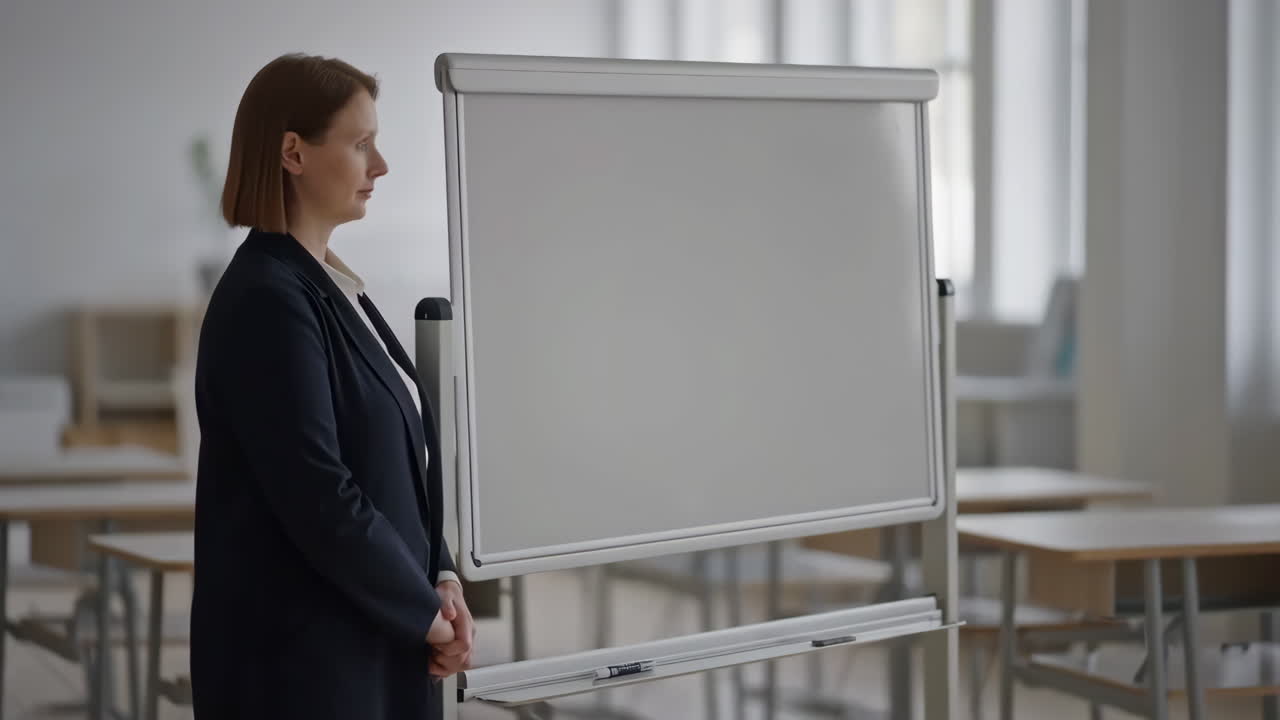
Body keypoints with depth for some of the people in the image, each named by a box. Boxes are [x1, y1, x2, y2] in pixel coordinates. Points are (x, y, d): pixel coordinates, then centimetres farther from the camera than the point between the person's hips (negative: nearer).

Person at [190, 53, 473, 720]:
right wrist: (427, 612, -11)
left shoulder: (332, 286, 11)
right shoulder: (267, 300, -17)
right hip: (305, 656, -8)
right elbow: (317, 498, -21)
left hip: (376, 642, 8)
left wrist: (440, 579, 0)